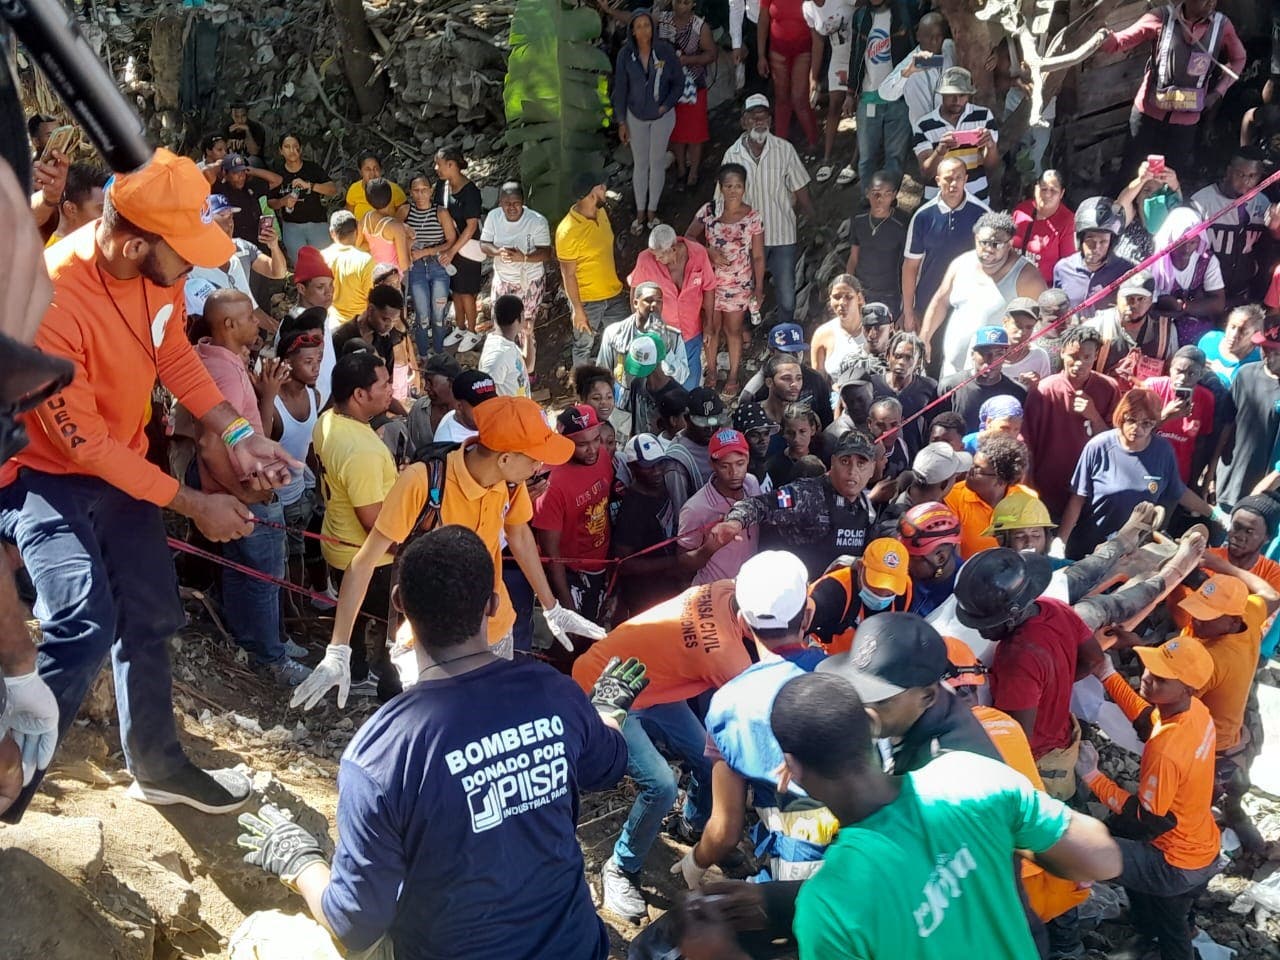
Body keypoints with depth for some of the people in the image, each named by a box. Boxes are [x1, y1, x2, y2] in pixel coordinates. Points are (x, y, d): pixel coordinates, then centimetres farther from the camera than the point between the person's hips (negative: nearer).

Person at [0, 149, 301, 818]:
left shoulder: (156, 268, -14)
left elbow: (175, 356, 4)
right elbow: (84, 444, -26)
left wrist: (237, 435, -7)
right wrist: (194, 505, -22)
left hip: (120, 464, 7)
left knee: (149, 618, 13)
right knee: (85, 626, -25)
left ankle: (157, 768, 33)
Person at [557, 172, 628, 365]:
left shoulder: (601, 212, -4)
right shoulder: (568, 231, -26)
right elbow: (568, 274, -19)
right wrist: (578, 310, -16)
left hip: (613, 293, 7)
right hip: (587, 300, -6)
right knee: (585, 347, 14)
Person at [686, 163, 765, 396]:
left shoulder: (753, 217, -12)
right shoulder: (708, 211, -10)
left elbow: (758, 257, -6)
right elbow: (689, 237, -1)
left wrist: (759, 289, -3)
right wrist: (709, 251, -18)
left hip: (739, 285, -1)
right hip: (710, 281, 1)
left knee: (733, 329, 15)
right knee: (711, 328, 16)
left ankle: (733, 375, 33)